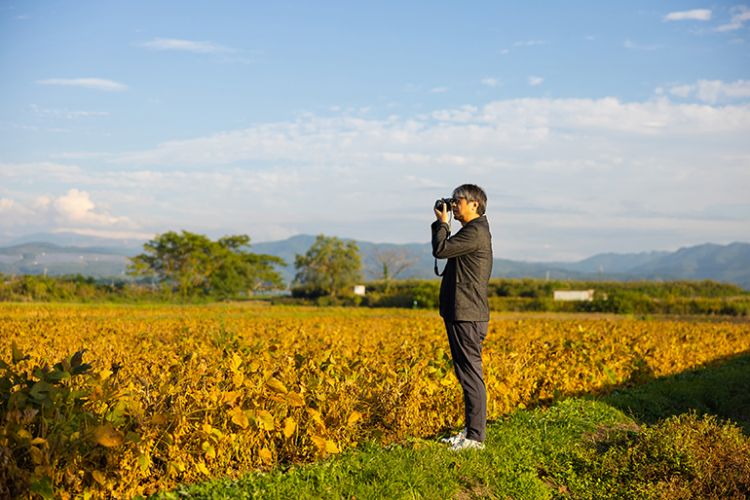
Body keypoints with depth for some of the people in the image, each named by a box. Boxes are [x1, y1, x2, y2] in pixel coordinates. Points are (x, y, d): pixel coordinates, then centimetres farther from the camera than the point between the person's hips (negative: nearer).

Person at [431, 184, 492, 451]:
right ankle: (469, 431, 22)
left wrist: (442, 223, -6)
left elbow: (440, 250, -19)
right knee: (466, 374, 15)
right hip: (461, 314, 11)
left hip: (467, 316, -11)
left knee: (471, 374, -8)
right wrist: (441, 224, 16)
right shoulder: (473, 231, 19)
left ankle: (475, 438, -5)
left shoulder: (476, 232, -15)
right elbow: (445, 249, 26)